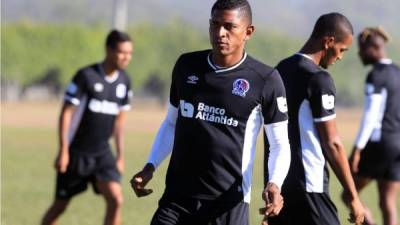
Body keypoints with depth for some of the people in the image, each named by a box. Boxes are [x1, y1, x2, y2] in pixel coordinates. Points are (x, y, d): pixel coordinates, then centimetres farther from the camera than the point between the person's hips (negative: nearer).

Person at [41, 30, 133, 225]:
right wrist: (63, 151, -16)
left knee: (116, 199, -15)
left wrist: (120, 156, 12)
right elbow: (66, 113, -13)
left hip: (102, 154, 4)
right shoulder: (86, 76, -15)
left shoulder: (124, 81, 3)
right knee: (60, 205, 6)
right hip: (76, 152, -4)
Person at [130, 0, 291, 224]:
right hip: (177, 198, 3)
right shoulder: (187, 66, 6)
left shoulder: (264, 80, -6)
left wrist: (274, 184, -18)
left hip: (229, 205, -3)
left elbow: (280, 144, 1)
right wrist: (151, 167, 8)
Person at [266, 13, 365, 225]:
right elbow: (331, 144, -14)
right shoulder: (318, 79, -13)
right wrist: (353, 196, -9)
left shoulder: (280, 70, 11)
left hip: (278, 184, 8)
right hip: (307, 186, -8)